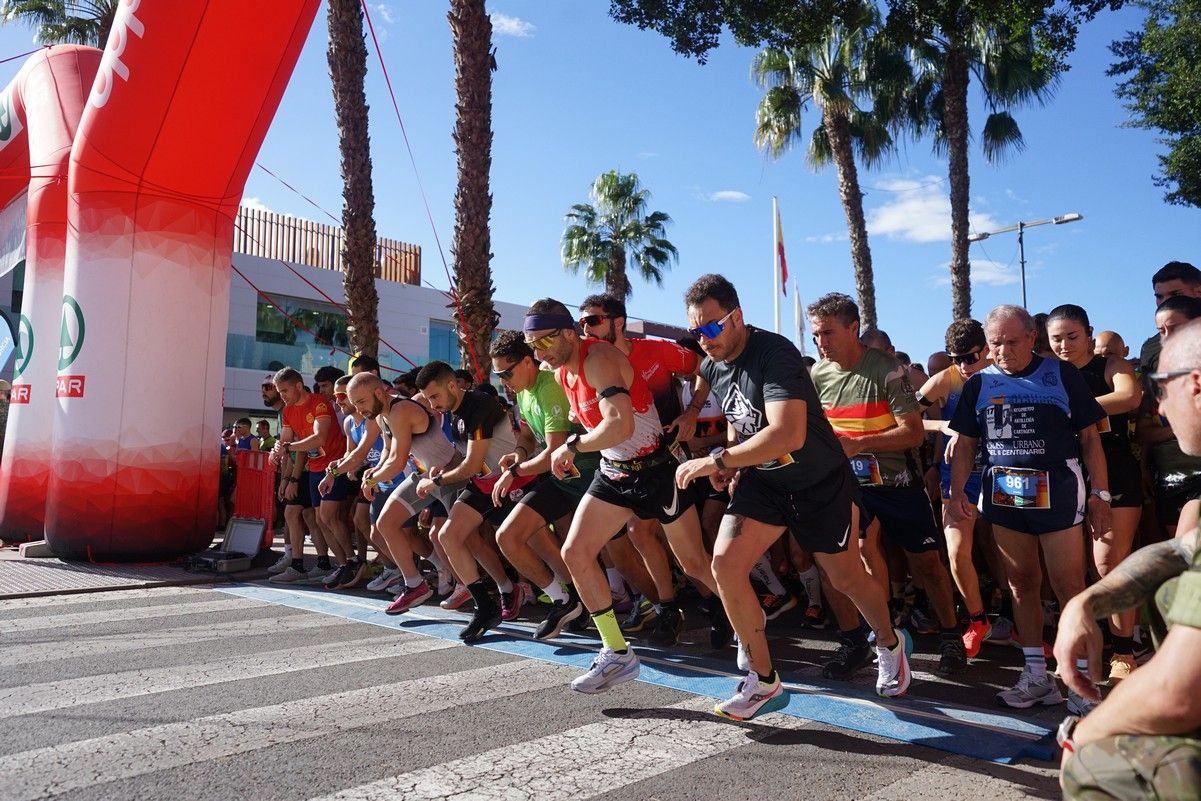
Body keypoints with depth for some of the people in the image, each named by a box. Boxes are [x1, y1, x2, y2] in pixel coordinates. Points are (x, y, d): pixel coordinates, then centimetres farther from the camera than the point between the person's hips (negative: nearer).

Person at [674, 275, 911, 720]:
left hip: (821, 480, -5)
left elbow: (788, 435, -39)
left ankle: (890, 644, 44)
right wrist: (733, 463, -1)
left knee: (846, 578, 10)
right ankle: (763, 681, 2)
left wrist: (716, 460, -35)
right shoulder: (711, 367, -3)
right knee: (724, 562, -13)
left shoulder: (774, 353, -27)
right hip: (763, 480, 6)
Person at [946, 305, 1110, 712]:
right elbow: (965, 443, 10)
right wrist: (956, 492, 0)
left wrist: (1100, 493, -3)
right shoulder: (980, 383, 9)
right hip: (1003, 495, 3)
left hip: (1057, 491, -3)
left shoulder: (1062, 374, 1)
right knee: (1021, 584, 9)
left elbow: (1089, 437, 2)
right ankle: (1037, 676, 18)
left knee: (1068, 585, -4)